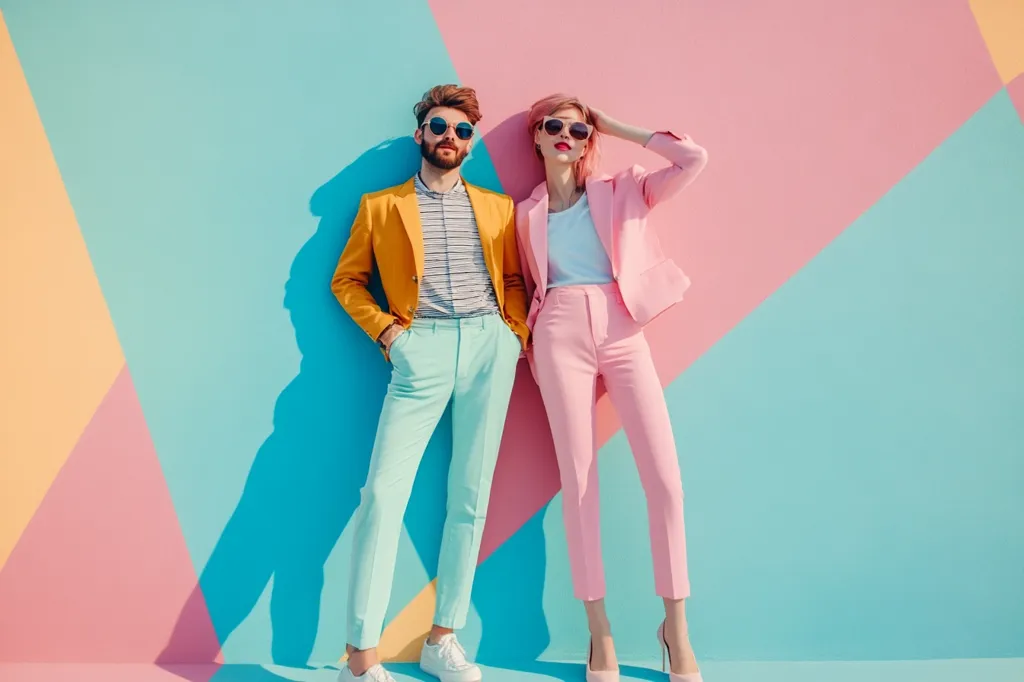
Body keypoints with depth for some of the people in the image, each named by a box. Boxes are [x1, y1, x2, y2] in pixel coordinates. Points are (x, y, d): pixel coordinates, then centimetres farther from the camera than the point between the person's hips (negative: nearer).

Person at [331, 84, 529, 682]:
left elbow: (514, 280, 18)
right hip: (422, 348, -2)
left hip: (490, 344, 3)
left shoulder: (498, 207, 18)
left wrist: (517, 334, 3)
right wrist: (385, 329, -2)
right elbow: (346, 280, 11)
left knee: (472, 495, 4)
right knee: (383, 491, -13)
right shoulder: (380, 206, 12)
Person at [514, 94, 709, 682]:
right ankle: (600, 629, 9)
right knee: (579, 480, -2)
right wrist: (531, 345, 6)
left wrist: (617, 128, 9)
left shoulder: (620, 191, 11)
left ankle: (676, 626, 6)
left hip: (623, 331, 0)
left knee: (665, 479, -9)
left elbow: (694, 159, 1)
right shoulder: (527, 214, 16)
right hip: (562, 335, 1)